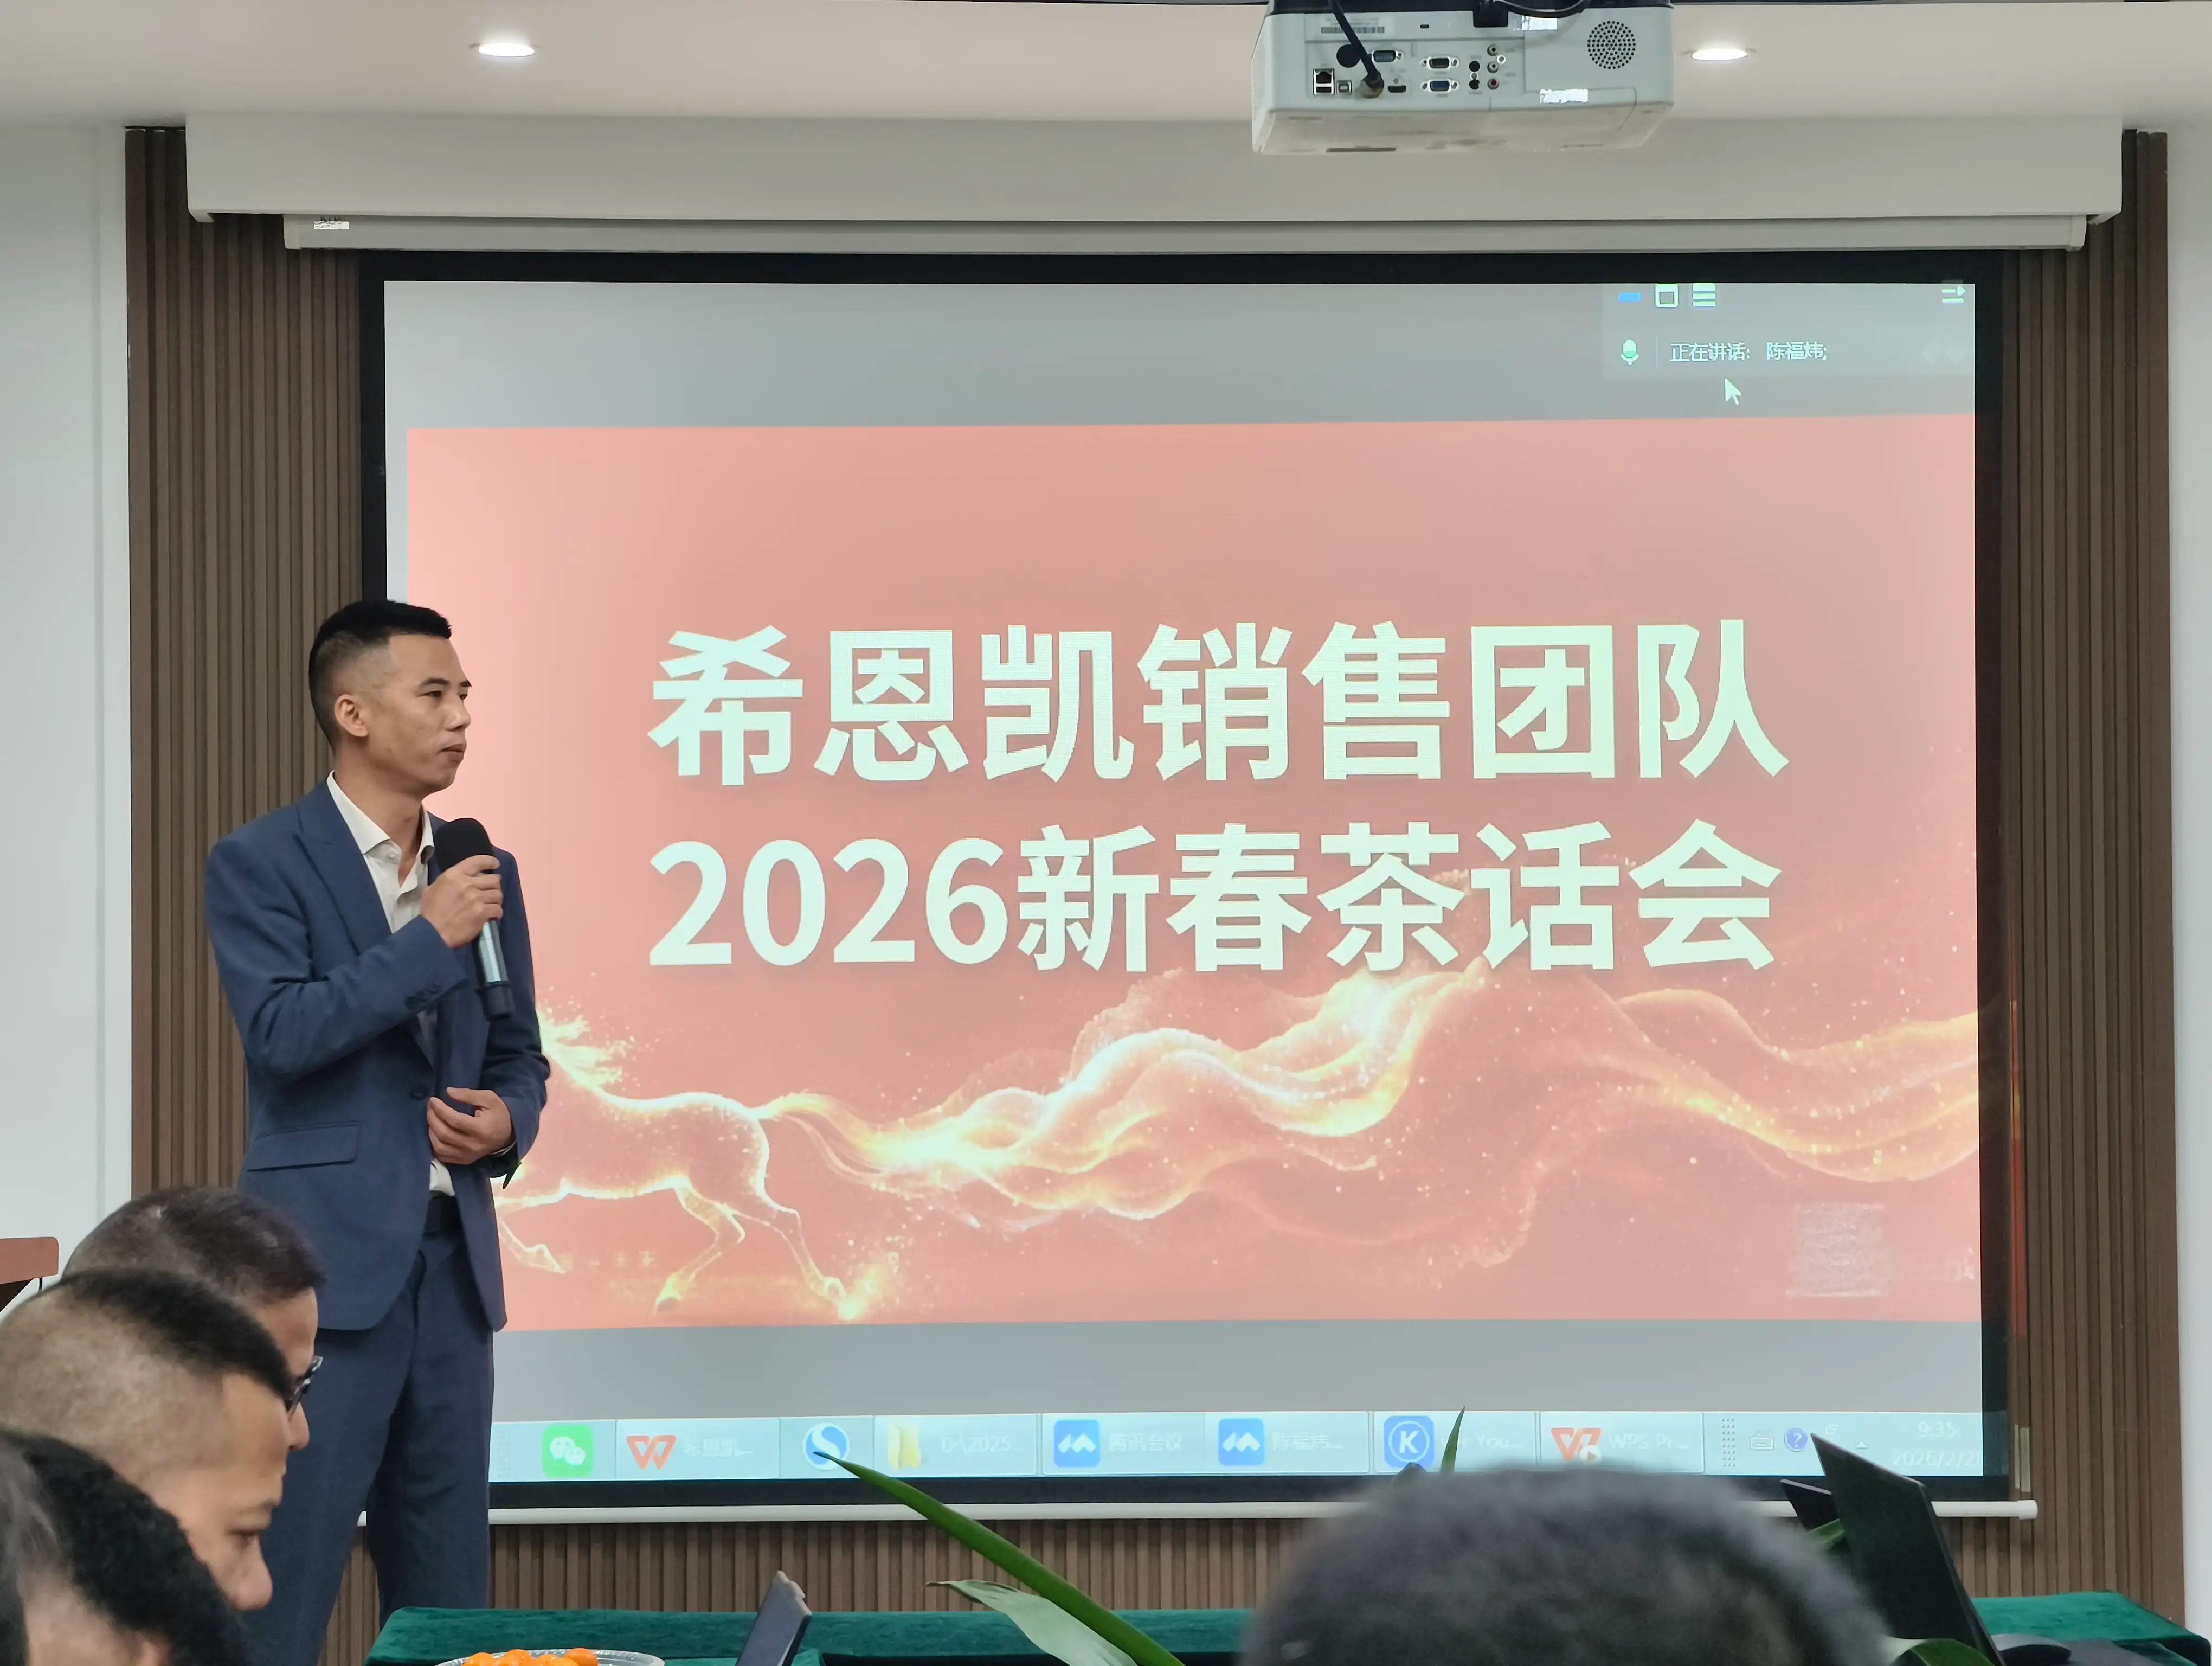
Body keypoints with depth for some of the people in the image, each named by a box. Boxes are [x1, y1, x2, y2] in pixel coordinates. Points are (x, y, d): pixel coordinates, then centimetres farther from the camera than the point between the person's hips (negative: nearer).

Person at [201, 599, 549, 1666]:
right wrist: (429, 936, -15)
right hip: (327, 1256, -6)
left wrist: (507, 1121, -1)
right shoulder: (259, 863, -3)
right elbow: (281, 1030, -16)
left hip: (453, 1257, 6)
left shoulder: (485, 873, 13)